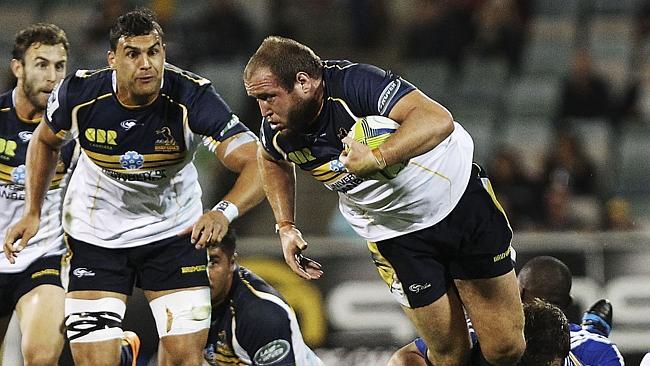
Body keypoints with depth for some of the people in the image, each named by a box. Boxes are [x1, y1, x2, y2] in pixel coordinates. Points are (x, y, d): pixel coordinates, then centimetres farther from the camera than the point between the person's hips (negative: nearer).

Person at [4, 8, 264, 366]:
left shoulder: (192, 97, -25)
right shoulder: (79, 94, -19)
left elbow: (257, 164, -33)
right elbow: (45, 141, 6)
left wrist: (224, 211, -52)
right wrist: (32, 213, 2)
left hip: (174, 230, 0)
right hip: (96, 236, 0)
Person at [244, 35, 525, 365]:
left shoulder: (355, 83, -29)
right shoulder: (277, 134, -11)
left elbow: (438, 121, -42)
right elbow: (271, 159, 17)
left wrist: (377, 159, -51)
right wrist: (286, 227, 10)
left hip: (458, 199, -4)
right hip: (394, 235, 4)